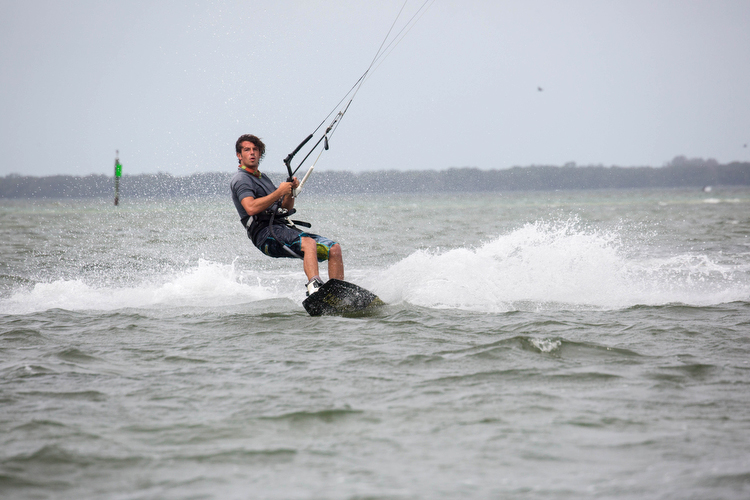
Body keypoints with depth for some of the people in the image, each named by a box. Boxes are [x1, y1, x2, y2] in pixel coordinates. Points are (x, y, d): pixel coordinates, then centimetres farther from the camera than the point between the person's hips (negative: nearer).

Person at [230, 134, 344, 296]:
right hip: (266, 233, -9)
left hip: (285, 228, 9)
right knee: (308, 242, -36)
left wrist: (291, 190, 6)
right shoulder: (240, 180, 0)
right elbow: (251, 208, -19)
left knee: (334, 249, -5)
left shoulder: (262, 178, 28)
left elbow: (286, 208, 26)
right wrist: (279, 192, -15)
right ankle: (314, 288, -57)